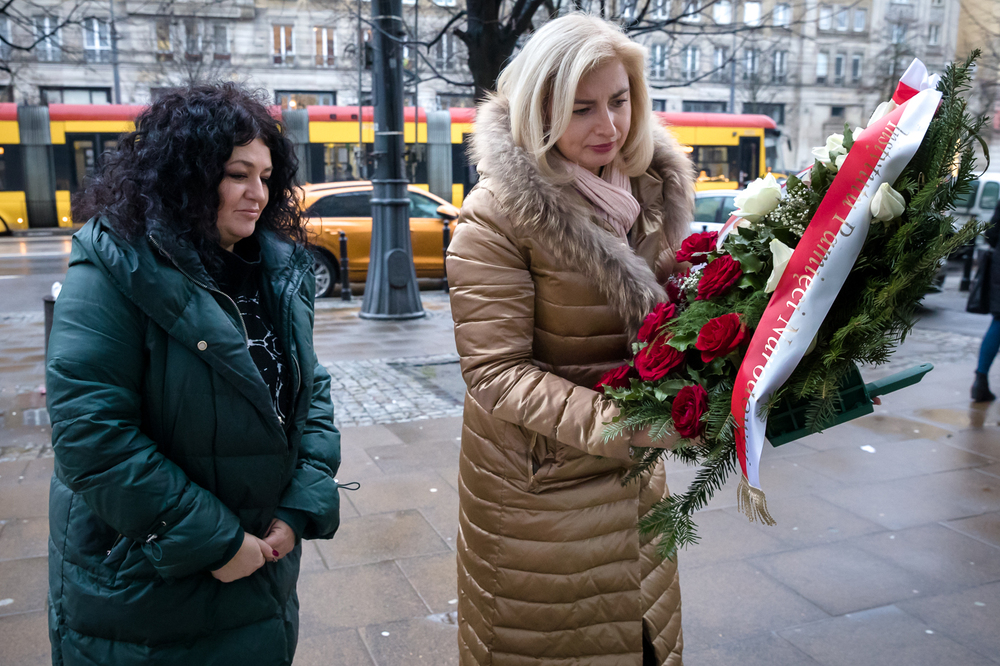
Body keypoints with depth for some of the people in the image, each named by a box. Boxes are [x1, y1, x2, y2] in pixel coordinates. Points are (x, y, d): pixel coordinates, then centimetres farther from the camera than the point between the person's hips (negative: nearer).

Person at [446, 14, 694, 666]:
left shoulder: (657, 187, 0)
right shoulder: (498, 216, -19)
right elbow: (495, 371, -22)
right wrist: (619, 424, -33)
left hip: (634, 475, 6)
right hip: (539, 481, -5)